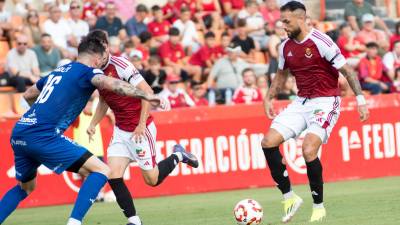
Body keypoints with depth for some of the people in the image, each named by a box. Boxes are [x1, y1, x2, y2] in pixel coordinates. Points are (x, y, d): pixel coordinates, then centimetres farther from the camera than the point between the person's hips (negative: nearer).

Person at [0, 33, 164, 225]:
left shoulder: (58, 71, 24)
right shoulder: (87, 71, 2)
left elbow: (28, 95, 38)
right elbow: (110, 84, -20)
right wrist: (146, 96, -19)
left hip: (18, 134, 8)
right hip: (43, 136, -8)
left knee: (25, 187, 31)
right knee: (101, 171, -6)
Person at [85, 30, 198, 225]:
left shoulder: (120, 65, -20)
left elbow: (147, 92, -19)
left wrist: (141, 124, -21)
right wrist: (93, 123, 7)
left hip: (141, 130, -6)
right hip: (121, 131, 7)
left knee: (152, 179, 2)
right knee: (113, 176, -10)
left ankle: (177, 156, 28)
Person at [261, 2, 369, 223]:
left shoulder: (321, 42, -16)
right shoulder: (286, 47, 5)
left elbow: (347, 71, -13)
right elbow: (281, 75, 23)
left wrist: (360, 99, -17)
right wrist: (269, 99, 15)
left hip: (325, 102, -7)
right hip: (301, 102, 7)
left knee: (308, 149, -24)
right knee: (268, 142, -7)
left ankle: (319, 207, -7)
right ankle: (289, 197, 4)